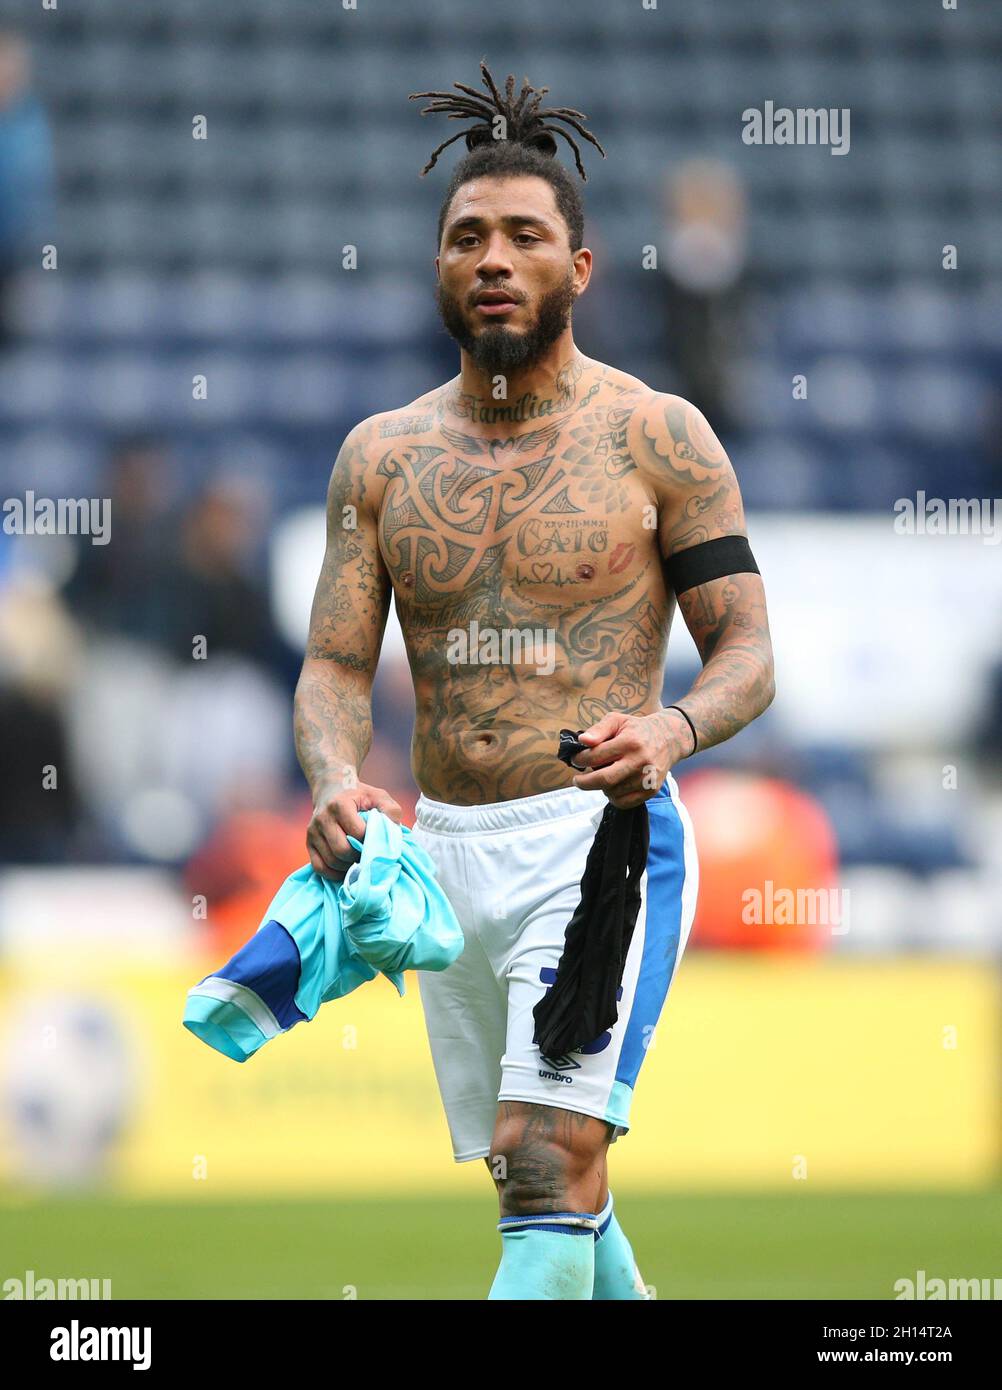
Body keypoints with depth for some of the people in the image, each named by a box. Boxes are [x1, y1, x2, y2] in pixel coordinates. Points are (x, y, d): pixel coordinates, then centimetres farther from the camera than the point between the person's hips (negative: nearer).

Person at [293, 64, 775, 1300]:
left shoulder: (657, 437, -3)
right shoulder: (381, 455, 7)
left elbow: (748, 653, -4)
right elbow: (334, 665, 3)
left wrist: (671, 729, -26)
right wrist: (334, 780, -20)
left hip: (601, 838, -5)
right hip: (446, 854, 5)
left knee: (549, 1157, -20)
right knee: (545, 1188, 14)